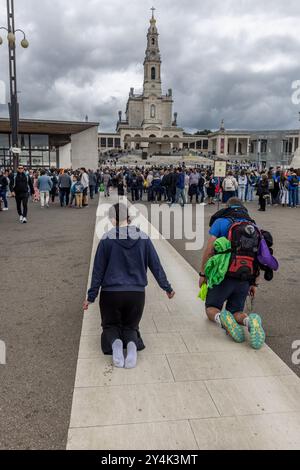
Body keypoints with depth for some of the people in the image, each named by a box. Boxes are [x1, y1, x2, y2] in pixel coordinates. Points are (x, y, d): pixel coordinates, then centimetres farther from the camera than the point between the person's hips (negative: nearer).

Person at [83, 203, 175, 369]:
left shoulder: (107, 239, -8)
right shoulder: (143, 238, -1)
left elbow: (98, 270, -4)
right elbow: (156, 265, 4)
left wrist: (91, 296, 5)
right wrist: (167, 288, 16)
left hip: (111, 293, -1)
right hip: (137, 293, 2)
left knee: (110, 325, 22)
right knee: (130, 326, 22)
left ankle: (115, 342, -14)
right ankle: (132, 343, -15)